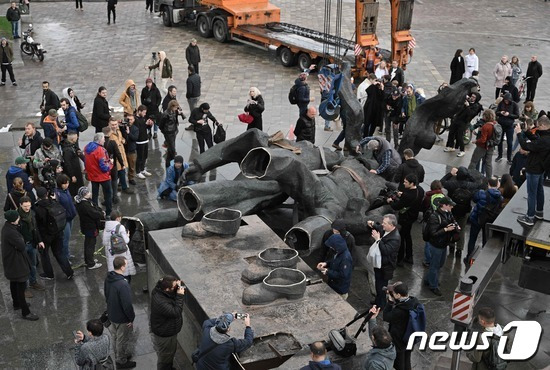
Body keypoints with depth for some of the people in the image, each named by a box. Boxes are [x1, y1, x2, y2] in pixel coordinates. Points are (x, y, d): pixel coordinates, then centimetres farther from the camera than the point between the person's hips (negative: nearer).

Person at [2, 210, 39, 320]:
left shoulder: (7, 227, -2)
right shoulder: (10, 232, -32)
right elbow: (21, 246, -26)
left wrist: (20, 241, -16)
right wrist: (21, 240, -9)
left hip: (11, 263, 10)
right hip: (16, 263, -10)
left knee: (14, 283, 25)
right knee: (21, 286, 0)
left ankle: (17, 304, 44)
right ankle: (25, 312, 9)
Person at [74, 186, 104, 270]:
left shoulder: (87, 201, 1)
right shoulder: (84, 205, -31)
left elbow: (95, 207, 9)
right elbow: (94, 214, -30)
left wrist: (101, 211, -7)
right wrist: (103, 216, -15)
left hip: (88, 226, 11)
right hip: (90, 228, -11)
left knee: (88, 244, 24)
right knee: (90, 245, 2)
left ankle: (88, 260, 41)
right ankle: (90, 264, 14)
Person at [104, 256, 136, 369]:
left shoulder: (109, 278, -10)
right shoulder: (123, 285, -36)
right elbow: (127, 305, -29)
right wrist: (132, 318, -13)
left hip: (111, 314, 8)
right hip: (122, 318, -8)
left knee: (115, 336, 28)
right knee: (122, 339, 15)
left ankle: (119, 354, 50)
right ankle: (121, 361, 35)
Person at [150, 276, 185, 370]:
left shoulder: (160, 290, -13)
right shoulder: (160, 302, -41)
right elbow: (176, 312, -37)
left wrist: (180, 285, -20)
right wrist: (180, 296, -36)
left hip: (169, 330, 10)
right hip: (164, 336, -10)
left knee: (171, 352, 33)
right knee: (164, 358, 17)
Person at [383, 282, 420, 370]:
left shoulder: (399, 311, -38)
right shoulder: (414, 302, -16)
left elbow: (386, 317, -21)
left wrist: (390, 301, -20)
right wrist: (394, 301, -12)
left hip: (399, 340, -7)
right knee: (407, 360, 28)